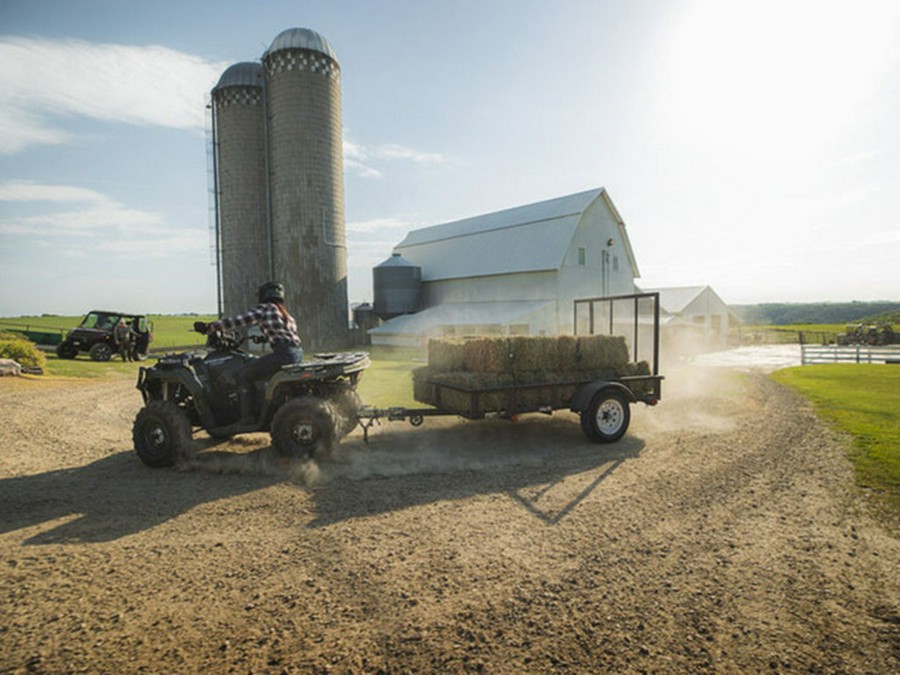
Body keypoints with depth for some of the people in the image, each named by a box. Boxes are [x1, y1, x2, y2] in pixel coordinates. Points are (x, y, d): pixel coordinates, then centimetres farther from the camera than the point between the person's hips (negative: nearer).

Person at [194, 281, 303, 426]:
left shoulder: (264, 308, 1)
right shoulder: (285, 313, 22)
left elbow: (237, 321, -3)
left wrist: (209, 327, 3)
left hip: (283, 353, -8)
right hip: (298, 353, 9)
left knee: (244, 376, 3)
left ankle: (246, 419, 2)